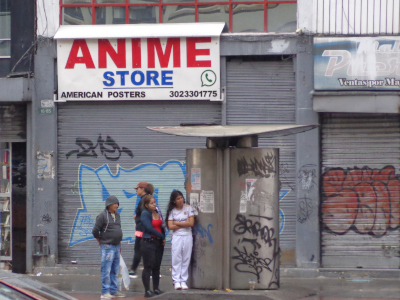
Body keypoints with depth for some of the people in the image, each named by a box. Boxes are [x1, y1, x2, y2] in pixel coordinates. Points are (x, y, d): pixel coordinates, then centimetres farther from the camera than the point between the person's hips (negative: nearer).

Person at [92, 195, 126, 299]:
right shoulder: (102, 216, -10)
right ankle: (105, 292, -3)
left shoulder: (117, 215, 13)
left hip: (116, 247, 8)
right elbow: (95, 231, -10)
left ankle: (113, 291, 18)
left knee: (115, 271, 11)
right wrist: (101, 242, -1)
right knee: (106, 270, -6)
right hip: (107, 247, -8)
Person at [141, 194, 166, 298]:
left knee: (157, 267, 9)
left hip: (159, 242, 7)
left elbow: (162, 226, 17)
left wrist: (163, 238, 2)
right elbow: (150, 228, -16)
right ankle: (147, 290, -5)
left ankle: (156, 288, 16)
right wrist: (162, 236, -10)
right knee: (148, 267, -6)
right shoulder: (145, 214, -9)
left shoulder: (157, 212, 12)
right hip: (148, 242, -7)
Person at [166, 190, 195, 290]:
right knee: (176, 259, -3)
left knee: (186, 259, 1)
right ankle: (176, 281, -1)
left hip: (187, 236, 0)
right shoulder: (172, 211, 4)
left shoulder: (189, 208, 3)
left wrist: (177, 223, -5)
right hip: (176, 237, 0)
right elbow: (170, 226, -6)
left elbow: (191, 223, -6)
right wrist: (184, 224, -8)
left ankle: (184, 280, 5)